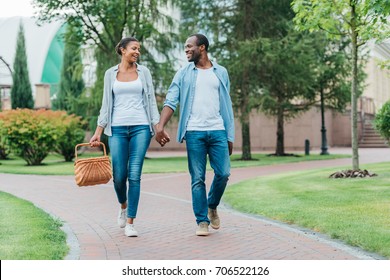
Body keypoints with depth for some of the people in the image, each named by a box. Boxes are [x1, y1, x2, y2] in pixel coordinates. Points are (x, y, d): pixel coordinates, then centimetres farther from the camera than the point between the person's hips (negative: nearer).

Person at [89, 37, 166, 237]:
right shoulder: (111, 74, 9)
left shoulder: (143, 72, 8)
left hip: (140, 127, 0)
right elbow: (106, 105, 10)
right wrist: (98, 132, 4)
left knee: (134, 175, -6)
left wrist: (158, 127, -2)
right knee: (119, 175, -1)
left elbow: (151, 101, 8)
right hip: (117, 129, 1)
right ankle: (123, 206, 32)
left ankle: (130, 223, 0)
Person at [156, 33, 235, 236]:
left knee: (223, 174, -5)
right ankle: (202, 221, 7)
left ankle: (212, 206, 23)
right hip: (194, 132, -1)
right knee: (197, 179, -1)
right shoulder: (184, 74, 10)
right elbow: (171, 101, 1)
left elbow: (227, 106, 13)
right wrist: (160, 126, -15)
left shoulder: (221, 73, 13)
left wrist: (230, 136, 8)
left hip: (217, 131, 1)